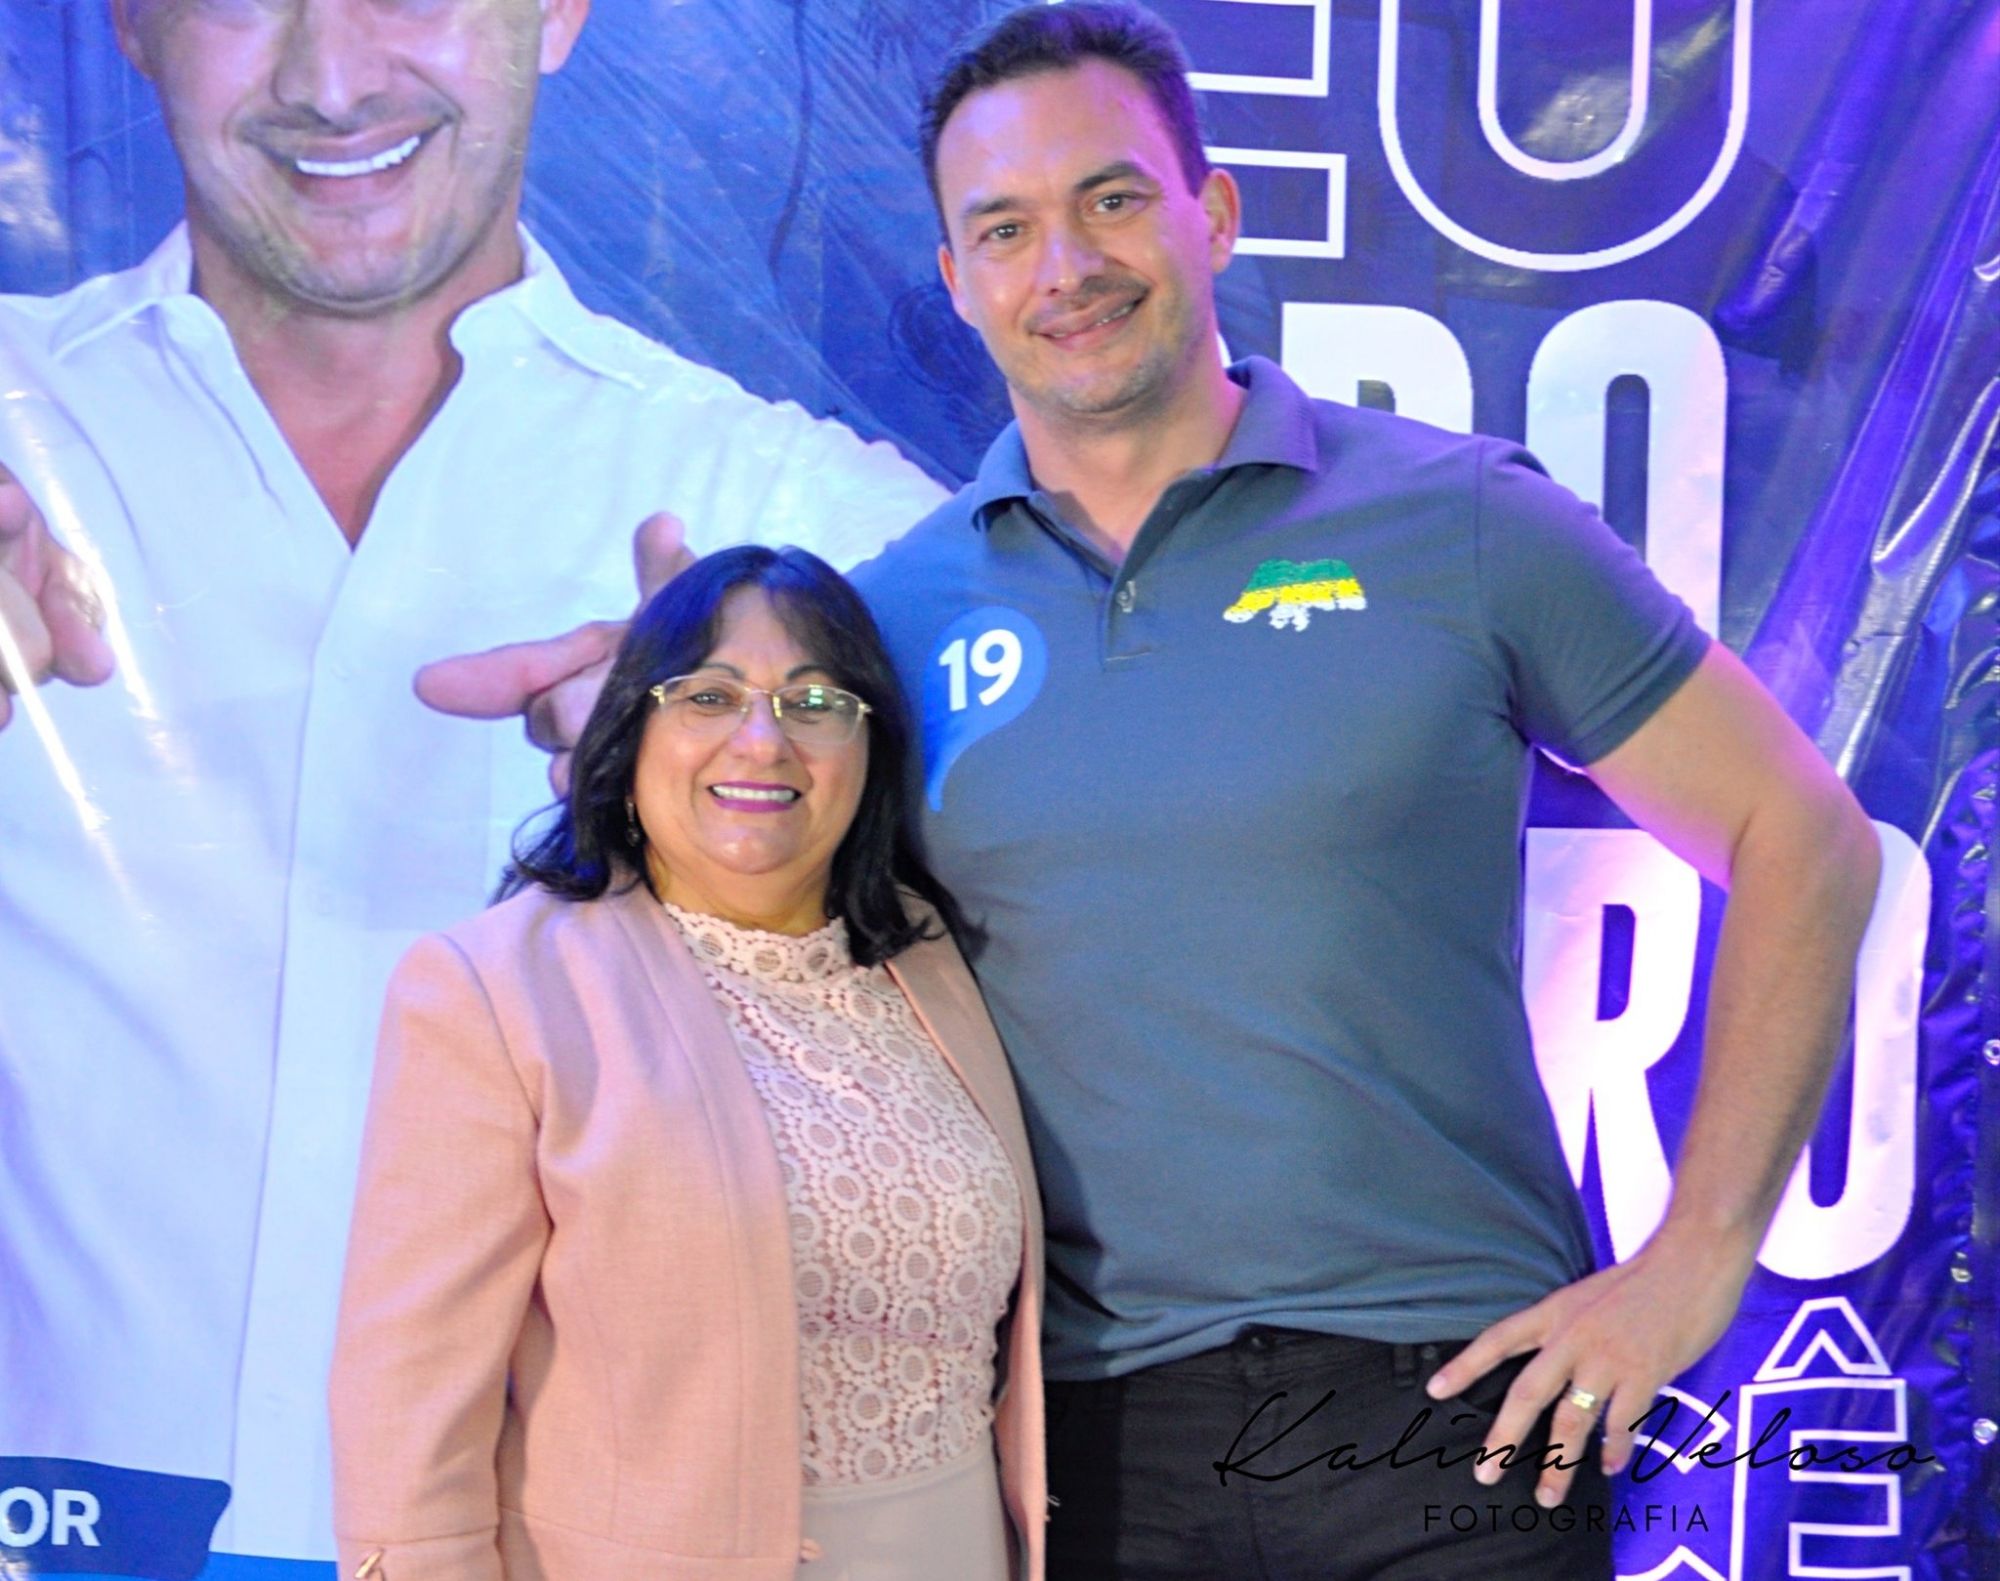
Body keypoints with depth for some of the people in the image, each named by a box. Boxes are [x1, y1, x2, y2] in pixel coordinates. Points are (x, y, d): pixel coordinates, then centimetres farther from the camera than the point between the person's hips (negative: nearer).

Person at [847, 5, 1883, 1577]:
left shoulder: (1462, 521, -4)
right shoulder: (892, 611, 2)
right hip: (1081, 1422, 2)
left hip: (1446, 1403, -1)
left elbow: (1803, 840, -2)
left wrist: (1694, 1265, -5)